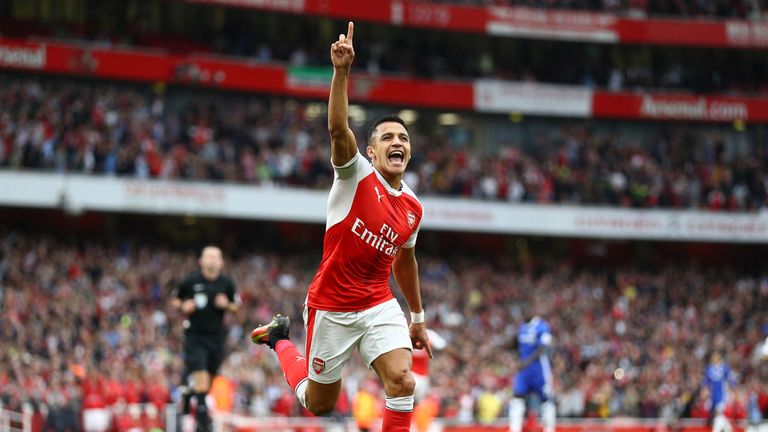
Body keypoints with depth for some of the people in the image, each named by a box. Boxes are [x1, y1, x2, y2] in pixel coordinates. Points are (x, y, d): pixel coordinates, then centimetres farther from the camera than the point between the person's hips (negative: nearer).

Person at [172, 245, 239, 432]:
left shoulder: (227, 283, 0)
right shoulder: (191, 280, -6)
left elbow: (237, 306, 11)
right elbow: (175, 299, 7)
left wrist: (227, 305, -10)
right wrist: (183, 306, -14)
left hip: (216, 336, 3)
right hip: (195, 334, -3)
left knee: (210, 376, 9)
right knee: (200, 373, -15)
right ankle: (202, 416, -11)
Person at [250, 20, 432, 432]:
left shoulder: (413, 208, 5)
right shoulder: (356, 174, -10)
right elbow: (338, 129, -29)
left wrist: (417, 318, 26)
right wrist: (341, 72, -43)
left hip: (379, 306, 4)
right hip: (331, 308, -4)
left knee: (402, 381, -21)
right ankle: (280, 338, 40)